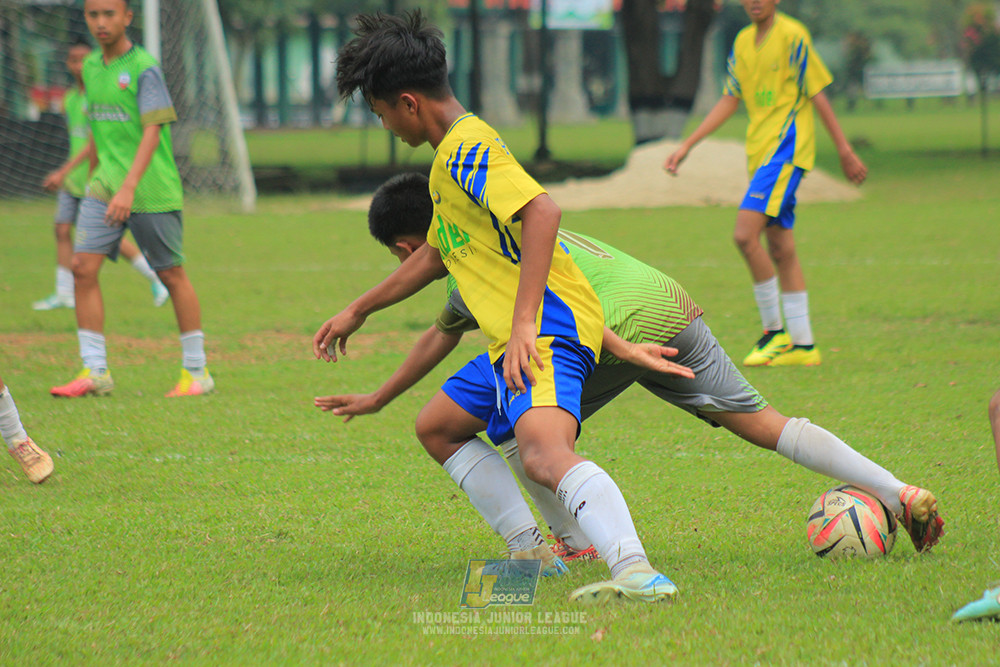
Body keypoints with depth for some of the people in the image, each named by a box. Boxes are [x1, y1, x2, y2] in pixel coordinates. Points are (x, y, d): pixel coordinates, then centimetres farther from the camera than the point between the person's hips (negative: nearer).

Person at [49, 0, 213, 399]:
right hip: (103, 186, 6)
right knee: (83, 266, -7)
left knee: (171, 275, 2)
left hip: (152, 190, -6)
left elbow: (152, 132, -19)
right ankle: (95, 372, -4)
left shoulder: (144, 68, -11)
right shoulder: (91, 67, 10)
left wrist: (129, 187, -28)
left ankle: (196, 371, 13)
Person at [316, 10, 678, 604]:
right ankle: (531, 551, 18)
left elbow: (542, 211, -28)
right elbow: (436, 255, 38)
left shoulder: (468, 148, -12)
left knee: (543, 454, -34)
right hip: (514, 338, 11)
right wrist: (358, 311, 44)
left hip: (550, 328, -11)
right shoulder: (452, 155, 23)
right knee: (437, 426, 26)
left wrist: (523, 325, -32)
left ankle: (637, 572, -54)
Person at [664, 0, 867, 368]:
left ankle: (775, 330, -8)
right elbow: (729, 101, 19)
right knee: (780, 248, 7)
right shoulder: (743, 41, 15)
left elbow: (817, 95, -6)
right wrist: (686, 146, 15)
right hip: (761, 150, 8)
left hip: (786, 145, -8)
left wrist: (845, 150, -6)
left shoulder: (792, 35, -7)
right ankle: (803, 345, 11)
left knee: (745, 234, -18)